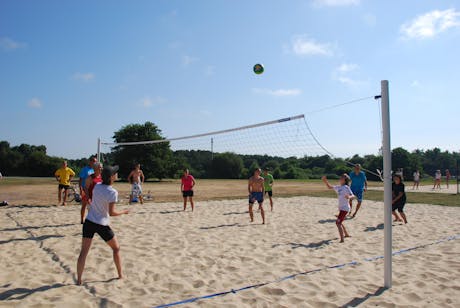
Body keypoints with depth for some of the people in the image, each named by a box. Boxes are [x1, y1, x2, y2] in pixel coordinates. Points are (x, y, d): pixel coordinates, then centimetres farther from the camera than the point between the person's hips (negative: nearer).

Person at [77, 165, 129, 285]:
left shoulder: (97, 186, 0)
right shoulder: (113, 192, -18)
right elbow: (111, 212, -19)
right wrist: (123, 212, -4)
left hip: (89, 221, 5)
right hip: (102, 225, -5)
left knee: (84, 251, 6)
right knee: (116, 248, 15)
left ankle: (79, 279, 7)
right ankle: (120, 274, 23)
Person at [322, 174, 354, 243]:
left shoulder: (346, 187, -13)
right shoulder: (338, 187, 10)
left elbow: (353, 196, -21)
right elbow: (330, 187, 20)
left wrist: (349, 197, -43)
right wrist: (325, 181, 6)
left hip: (345, 208, -9)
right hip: (341, 208, 9)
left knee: (338, 222, -15)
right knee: (339, 222, 22)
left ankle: (342, 239, -17)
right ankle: (346, 234, 40)